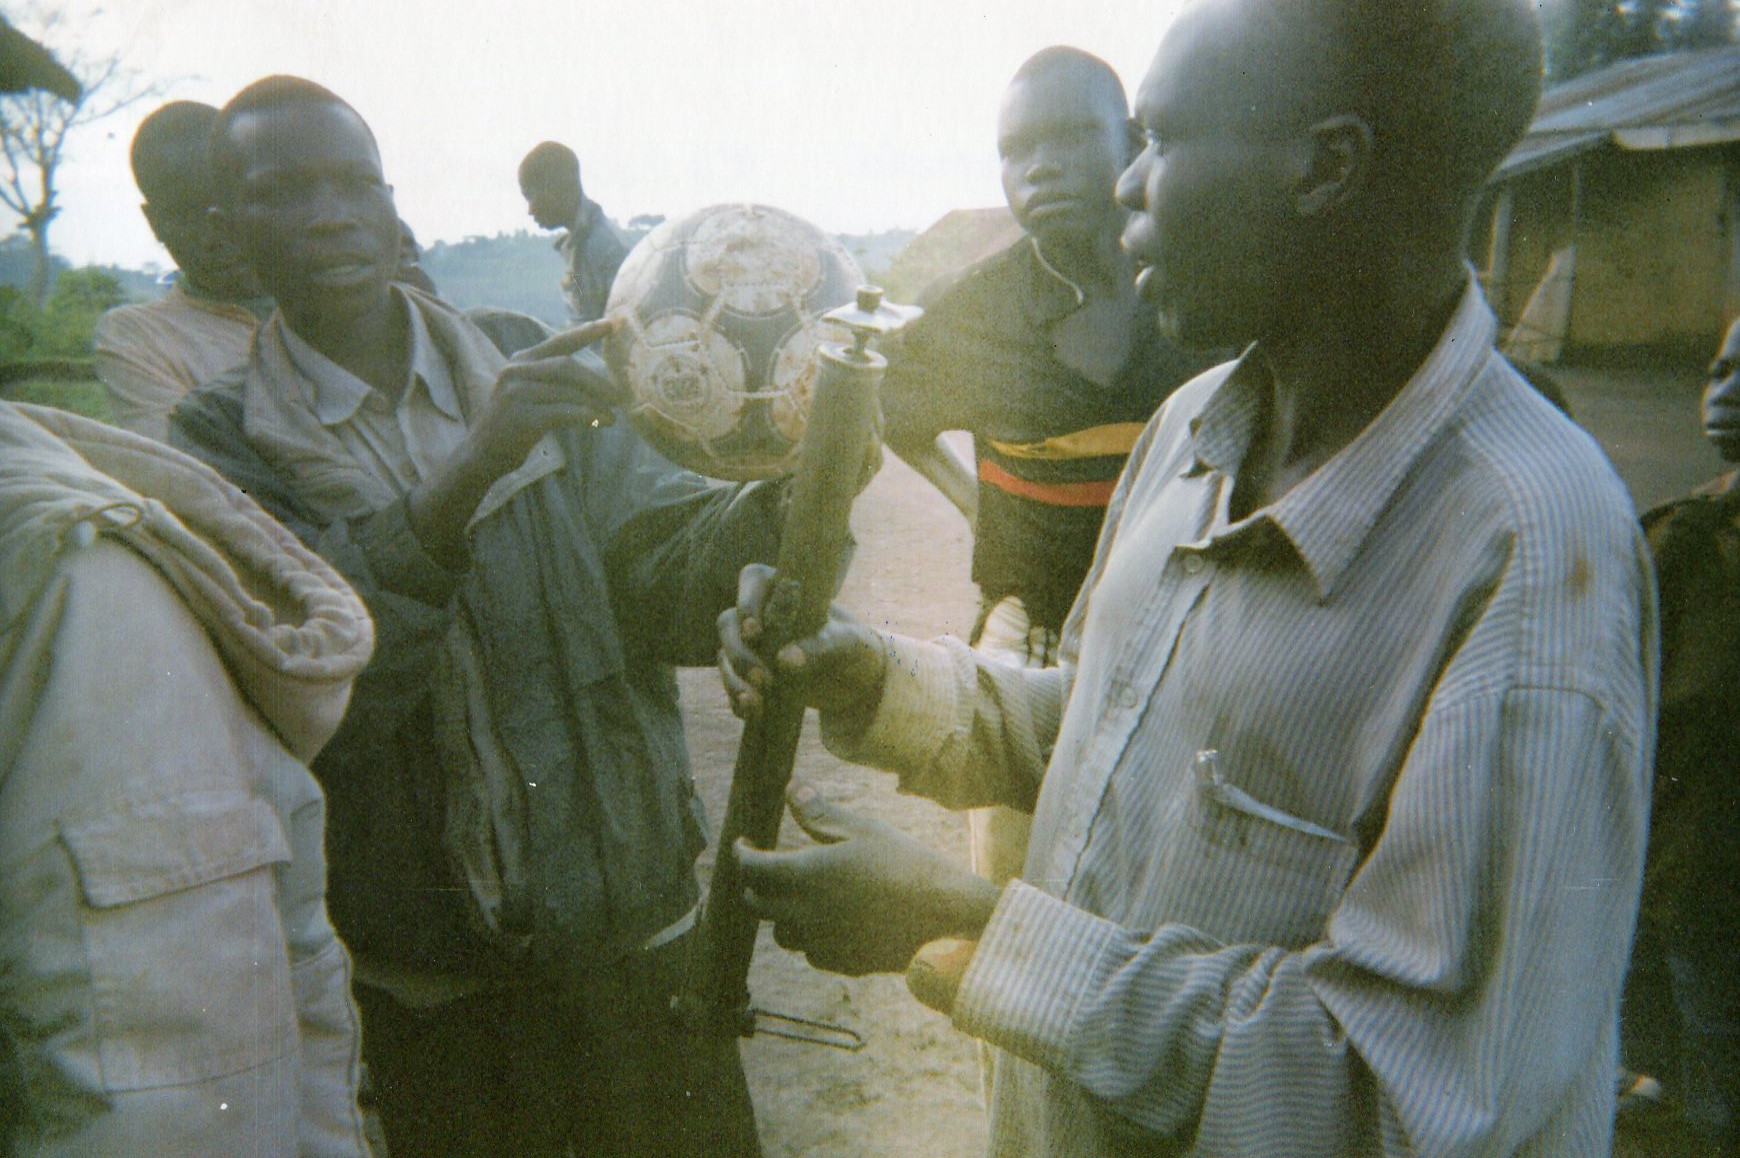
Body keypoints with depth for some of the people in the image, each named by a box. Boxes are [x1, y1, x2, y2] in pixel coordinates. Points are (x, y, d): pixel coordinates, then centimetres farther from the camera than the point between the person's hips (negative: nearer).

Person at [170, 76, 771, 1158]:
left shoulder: (539, 380, 2)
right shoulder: (221, 444, -5)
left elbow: (670, 580, -10)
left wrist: (802, 485, -30)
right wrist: (466, 472, -34)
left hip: (633, 935, 2)